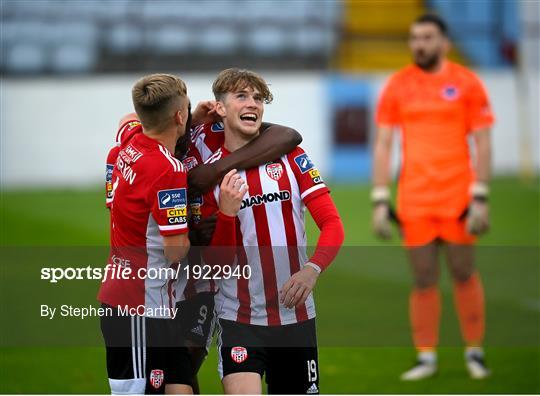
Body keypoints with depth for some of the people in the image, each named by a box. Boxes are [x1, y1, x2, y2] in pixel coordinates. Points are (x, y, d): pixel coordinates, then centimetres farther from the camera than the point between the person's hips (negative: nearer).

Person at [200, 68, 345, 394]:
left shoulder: (290, 157, 2)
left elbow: (332, 223, -4)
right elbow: (216, 263, -5)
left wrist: (312, 270, -22)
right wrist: (226, 212, -22)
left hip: (296, 315, 2)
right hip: (240, 319, -2)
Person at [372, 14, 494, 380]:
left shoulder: (466, 83, 0)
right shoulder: (397, 86, 6)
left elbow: (483, 143, -1)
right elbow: (383, 144, 6)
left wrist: (480, 198, -9)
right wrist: (380, 201, -1)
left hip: (458, 197, -2)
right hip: (414, 201, 2)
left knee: (464, 273, 2)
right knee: (424, 279, 2)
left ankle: (475, 352, 15)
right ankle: (426, 357, 10)